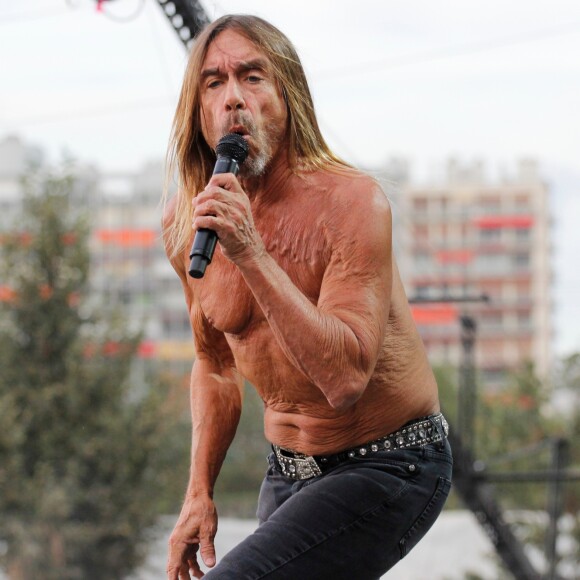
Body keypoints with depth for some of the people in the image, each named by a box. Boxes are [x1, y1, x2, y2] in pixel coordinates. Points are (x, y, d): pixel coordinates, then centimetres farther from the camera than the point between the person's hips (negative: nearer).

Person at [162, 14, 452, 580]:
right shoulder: (184, 220, -1)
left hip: (388, 469, -7)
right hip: (288, 471, 7)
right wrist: (199, 492, 7)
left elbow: (346, 378, -31)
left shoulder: (351, 201, -21)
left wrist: (251, 255, -34)